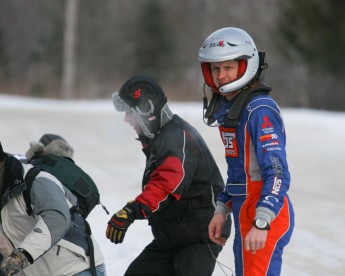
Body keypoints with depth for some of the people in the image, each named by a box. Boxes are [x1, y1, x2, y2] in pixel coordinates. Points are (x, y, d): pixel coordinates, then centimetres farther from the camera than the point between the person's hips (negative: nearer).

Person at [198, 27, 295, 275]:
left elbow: (277, 174, -23)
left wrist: (261, 223, -29)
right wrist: (221, 210, 18)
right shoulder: (227, 107, 12)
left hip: (266, 214, -10)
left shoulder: (260, 110, -17)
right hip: (245, 215, 10)